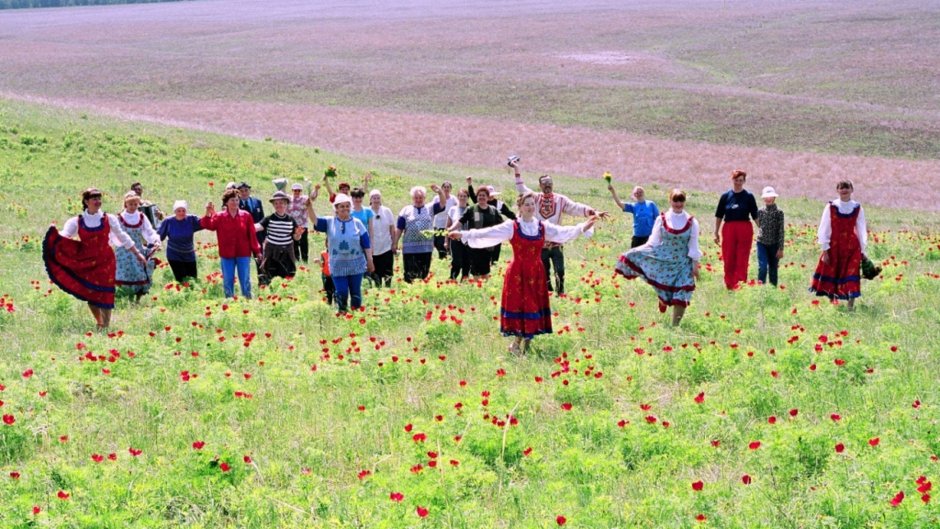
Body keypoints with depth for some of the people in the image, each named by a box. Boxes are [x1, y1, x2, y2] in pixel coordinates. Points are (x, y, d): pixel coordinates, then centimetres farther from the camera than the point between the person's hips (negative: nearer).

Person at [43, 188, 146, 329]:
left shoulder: (109, 219, 1)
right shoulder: (77, 221, 1)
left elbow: (122, 237, 11)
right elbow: (64, 237, -6)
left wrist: (137, 254, 13)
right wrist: (54, 233, -28)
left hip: (105, 261, -1)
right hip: (86, 263, 1)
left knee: (104, 295, -7)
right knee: (90, 295, 5)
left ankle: (105, 327, -1)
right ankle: (99, 322, 27)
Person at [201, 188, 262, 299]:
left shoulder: (246, 216, 1)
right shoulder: (219, 217, 1)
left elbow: (252, 234, 2)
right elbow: (207, 225, -12)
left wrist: (256, 251, 2)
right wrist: (208, 214, -29)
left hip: (243, 254, -1)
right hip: (227, 255, 1)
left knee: (245, 281, 3)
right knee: (228, 281, 7)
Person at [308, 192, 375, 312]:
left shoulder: (357, 223, 2)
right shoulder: (329, 222, 2)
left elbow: (366, 244, 3)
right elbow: (314, 220, -12)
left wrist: (370, 260, 1)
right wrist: (310, 205, -28)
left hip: (356, 265, 0)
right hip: (338, 266, 0)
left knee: (356, 294, 7)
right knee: (342, 293, -4)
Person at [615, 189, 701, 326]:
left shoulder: (691, 222, -1)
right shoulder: (661, 219, 1)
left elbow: (694, 247, 0)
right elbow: (653, 242, 3)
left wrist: (695, 266, -4)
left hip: (682, 263, -1)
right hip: (663, 259, 1)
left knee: (680, 296, -3)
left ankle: (675, 325, 4)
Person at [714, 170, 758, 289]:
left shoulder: (748, 196, 2)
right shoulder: (726, 196, 5)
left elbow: (755, 216, 4)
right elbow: (719, 216, 9)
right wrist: (716, 233, 8)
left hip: (745, 230, -1)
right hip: (729, 229, 1)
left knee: (742, 261, -1)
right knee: (729, 260, 3)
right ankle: (729, 286, 13)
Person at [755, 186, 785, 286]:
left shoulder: (779, 212, -5)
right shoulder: (760, 212, 3)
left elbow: (781, 231, -5)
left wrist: (780, 248, -8)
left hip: (774, 244, -1)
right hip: (762, 243, 1)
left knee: (773, 269, 7)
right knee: (762, 267, -12)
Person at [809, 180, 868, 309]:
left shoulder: (857, 208, 4)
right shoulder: (831, 207, -1)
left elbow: (861, 230, 7)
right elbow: (824, 229, -1)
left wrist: (863, 250, 3)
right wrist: (825, 249, -5)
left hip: (852, 247, 0)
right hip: (834, 247, 0)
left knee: (851, 275, -4)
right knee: (831, 275, 3)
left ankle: (851, 306, -1)